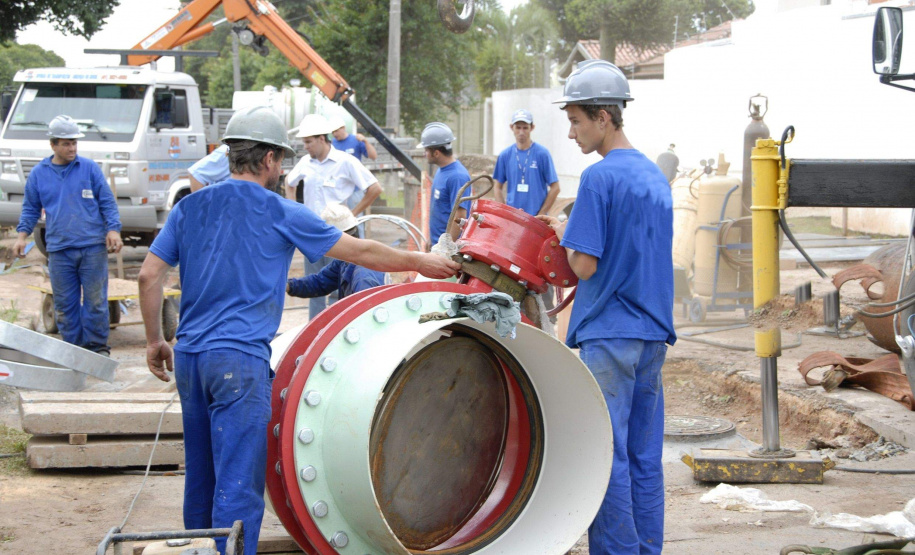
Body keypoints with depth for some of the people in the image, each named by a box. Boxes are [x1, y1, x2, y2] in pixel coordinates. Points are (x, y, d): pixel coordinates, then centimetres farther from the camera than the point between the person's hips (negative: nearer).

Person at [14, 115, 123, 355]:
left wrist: (113, 230, -7)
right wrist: (22, 236, 4)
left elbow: (107, 202, 6)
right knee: (65, 304, 4)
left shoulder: (90, 168, 4)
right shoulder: (38, 174, 9)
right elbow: (30, 209, 16)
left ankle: (98, 347, 7)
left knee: (95, 300, -2)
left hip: (92, 247, -2)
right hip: (59, 249, 2)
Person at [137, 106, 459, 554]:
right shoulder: (279, 214, -2)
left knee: (200, 478, 17)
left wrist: (155, 340, 17)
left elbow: (149, 274, 7)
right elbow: (360, 252, 4)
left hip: (189, 357, 6)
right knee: (238, 483, -5)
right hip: (241, 359, -6)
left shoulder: (190, 207, 11)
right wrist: (420, 262, 17)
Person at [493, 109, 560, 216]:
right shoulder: (505, 155, 6)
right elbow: (498, 188, 14)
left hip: (535, 218, -3)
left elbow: (555, 188, -3)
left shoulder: (542, 153, -4)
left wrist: (540, 215, -7)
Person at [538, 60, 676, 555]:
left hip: (609, 335, -8)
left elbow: (585, 266, -14)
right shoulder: (655, 175, 13)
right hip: (654, 333, 8)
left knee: (607, 458, -4)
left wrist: (565, 235, 4)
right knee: (644, 457, 10)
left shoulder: (600, 177, -13)